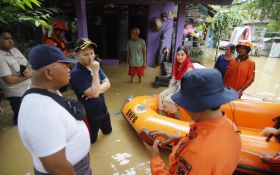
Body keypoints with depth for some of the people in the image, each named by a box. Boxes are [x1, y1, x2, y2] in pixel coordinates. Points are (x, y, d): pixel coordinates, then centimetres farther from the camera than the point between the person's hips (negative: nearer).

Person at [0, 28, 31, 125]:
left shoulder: (15, 50, 4)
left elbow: (28, 64, 9)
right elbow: (10, 80, -22)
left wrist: (29, 70, -14)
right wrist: (26, 75, -10)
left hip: (29, 89, 7)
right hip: (17, 94, -7)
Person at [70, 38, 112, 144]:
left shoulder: (94, 66, -2)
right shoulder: (76, 73, -26)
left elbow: (107, 84, -4)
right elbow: (94, 93, -30)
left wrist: (96, 91, -22)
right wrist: (95, 72, -29)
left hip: (103, 109, 7)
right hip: (90, 114, -7)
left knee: (107, 131, 29)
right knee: (90, 141, 15)